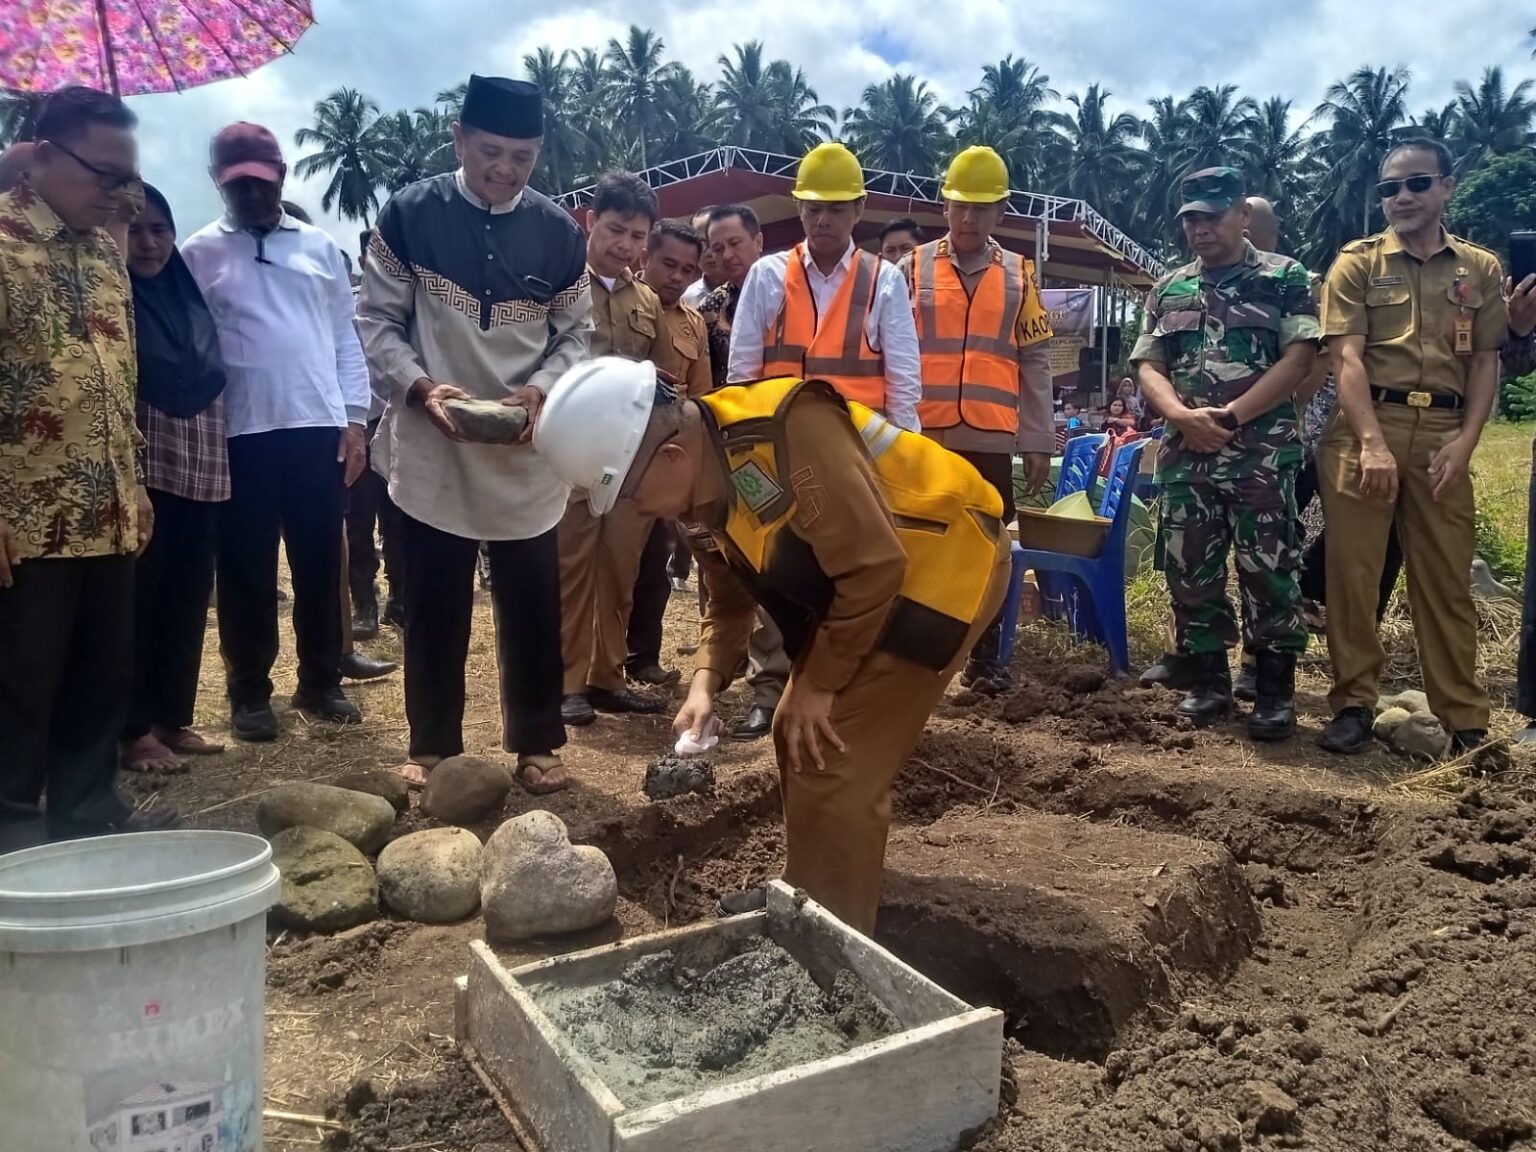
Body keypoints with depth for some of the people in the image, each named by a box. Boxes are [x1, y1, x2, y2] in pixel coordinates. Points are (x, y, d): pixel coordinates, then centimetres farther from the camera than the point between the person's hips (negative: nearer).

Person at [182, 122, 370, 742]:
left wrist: (354, 418, 2)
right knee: (247, 570, 6)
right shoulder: (198, 253, 5)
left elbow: (345, 336, 9)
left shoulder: (320, 247, 11)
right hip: (240, 434, -1)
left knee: (320, 563, 8)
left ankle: (320, 682, 20)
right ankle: (250, 692, 18)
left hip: (318, 427, 2)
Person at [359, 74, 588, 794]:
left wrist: (542, 390, -12)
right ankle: (432, 746, 24)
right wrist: (419, 386, -18)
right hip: (431, 448, -1)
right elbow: (376, 320, -1)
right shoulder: (410, 214, -3)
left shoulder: (558, 232, 2)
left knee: (533, 605, 7)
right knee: (435, 607, 8)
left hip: (527, 453, 2)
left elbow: (577, 334, 7)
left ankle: (535, 743, 22)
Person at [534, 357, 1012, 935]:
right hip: (878, 578, 9)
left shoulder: (788, 429, -30)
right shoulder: (707, 476, -1)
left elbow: (872, 566, -28)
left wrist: (819, 683, -18)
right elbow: (730, 599, 10)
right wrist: (706, 682, -6)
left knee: (835, 760, -10)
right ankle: (807, 896, 31)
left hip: (945, 564, -9)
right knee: (797, 738, 13)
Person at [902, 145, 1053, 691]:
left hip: (991, 438, 2)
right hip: (923, 436, -1)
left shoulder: (1018, 275, 8)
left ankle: (985, 658, 19)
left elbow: (1034, 363, 8)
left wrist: (1039, 443, 4)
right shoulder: (912, 268, 4)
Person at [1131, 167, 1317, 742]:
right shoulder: (1168, 288, 15)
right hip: (1184, 454, 4)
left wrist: (1230, 416, -14)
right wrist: (1182, 415, -11)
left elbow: (1299, 357, -5)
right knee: (1189, 570, 6)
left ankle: (1275, 690, 7)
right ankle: (1209, 680, 18)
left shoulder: (1285, 277, 5)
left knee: (1267, 570, -3)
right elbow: (1148, 367, 9)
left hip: (1262, 452, -4)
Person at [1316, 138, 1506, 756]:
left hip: (1443, 436, 2)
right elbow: (1347, 359, -5)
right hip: (1364, 429, -2)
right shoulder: (1356, 261, 5)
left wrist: (1465, 441, -4)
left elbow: (1485, 362, 11)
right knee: (1351, 571, -1)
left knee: (1446, 579, 5)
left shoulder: (1482, 269, 13)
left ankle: (1466, 717, 12)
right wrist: (1373, 444, -17)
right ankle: (1354, 703, 10)